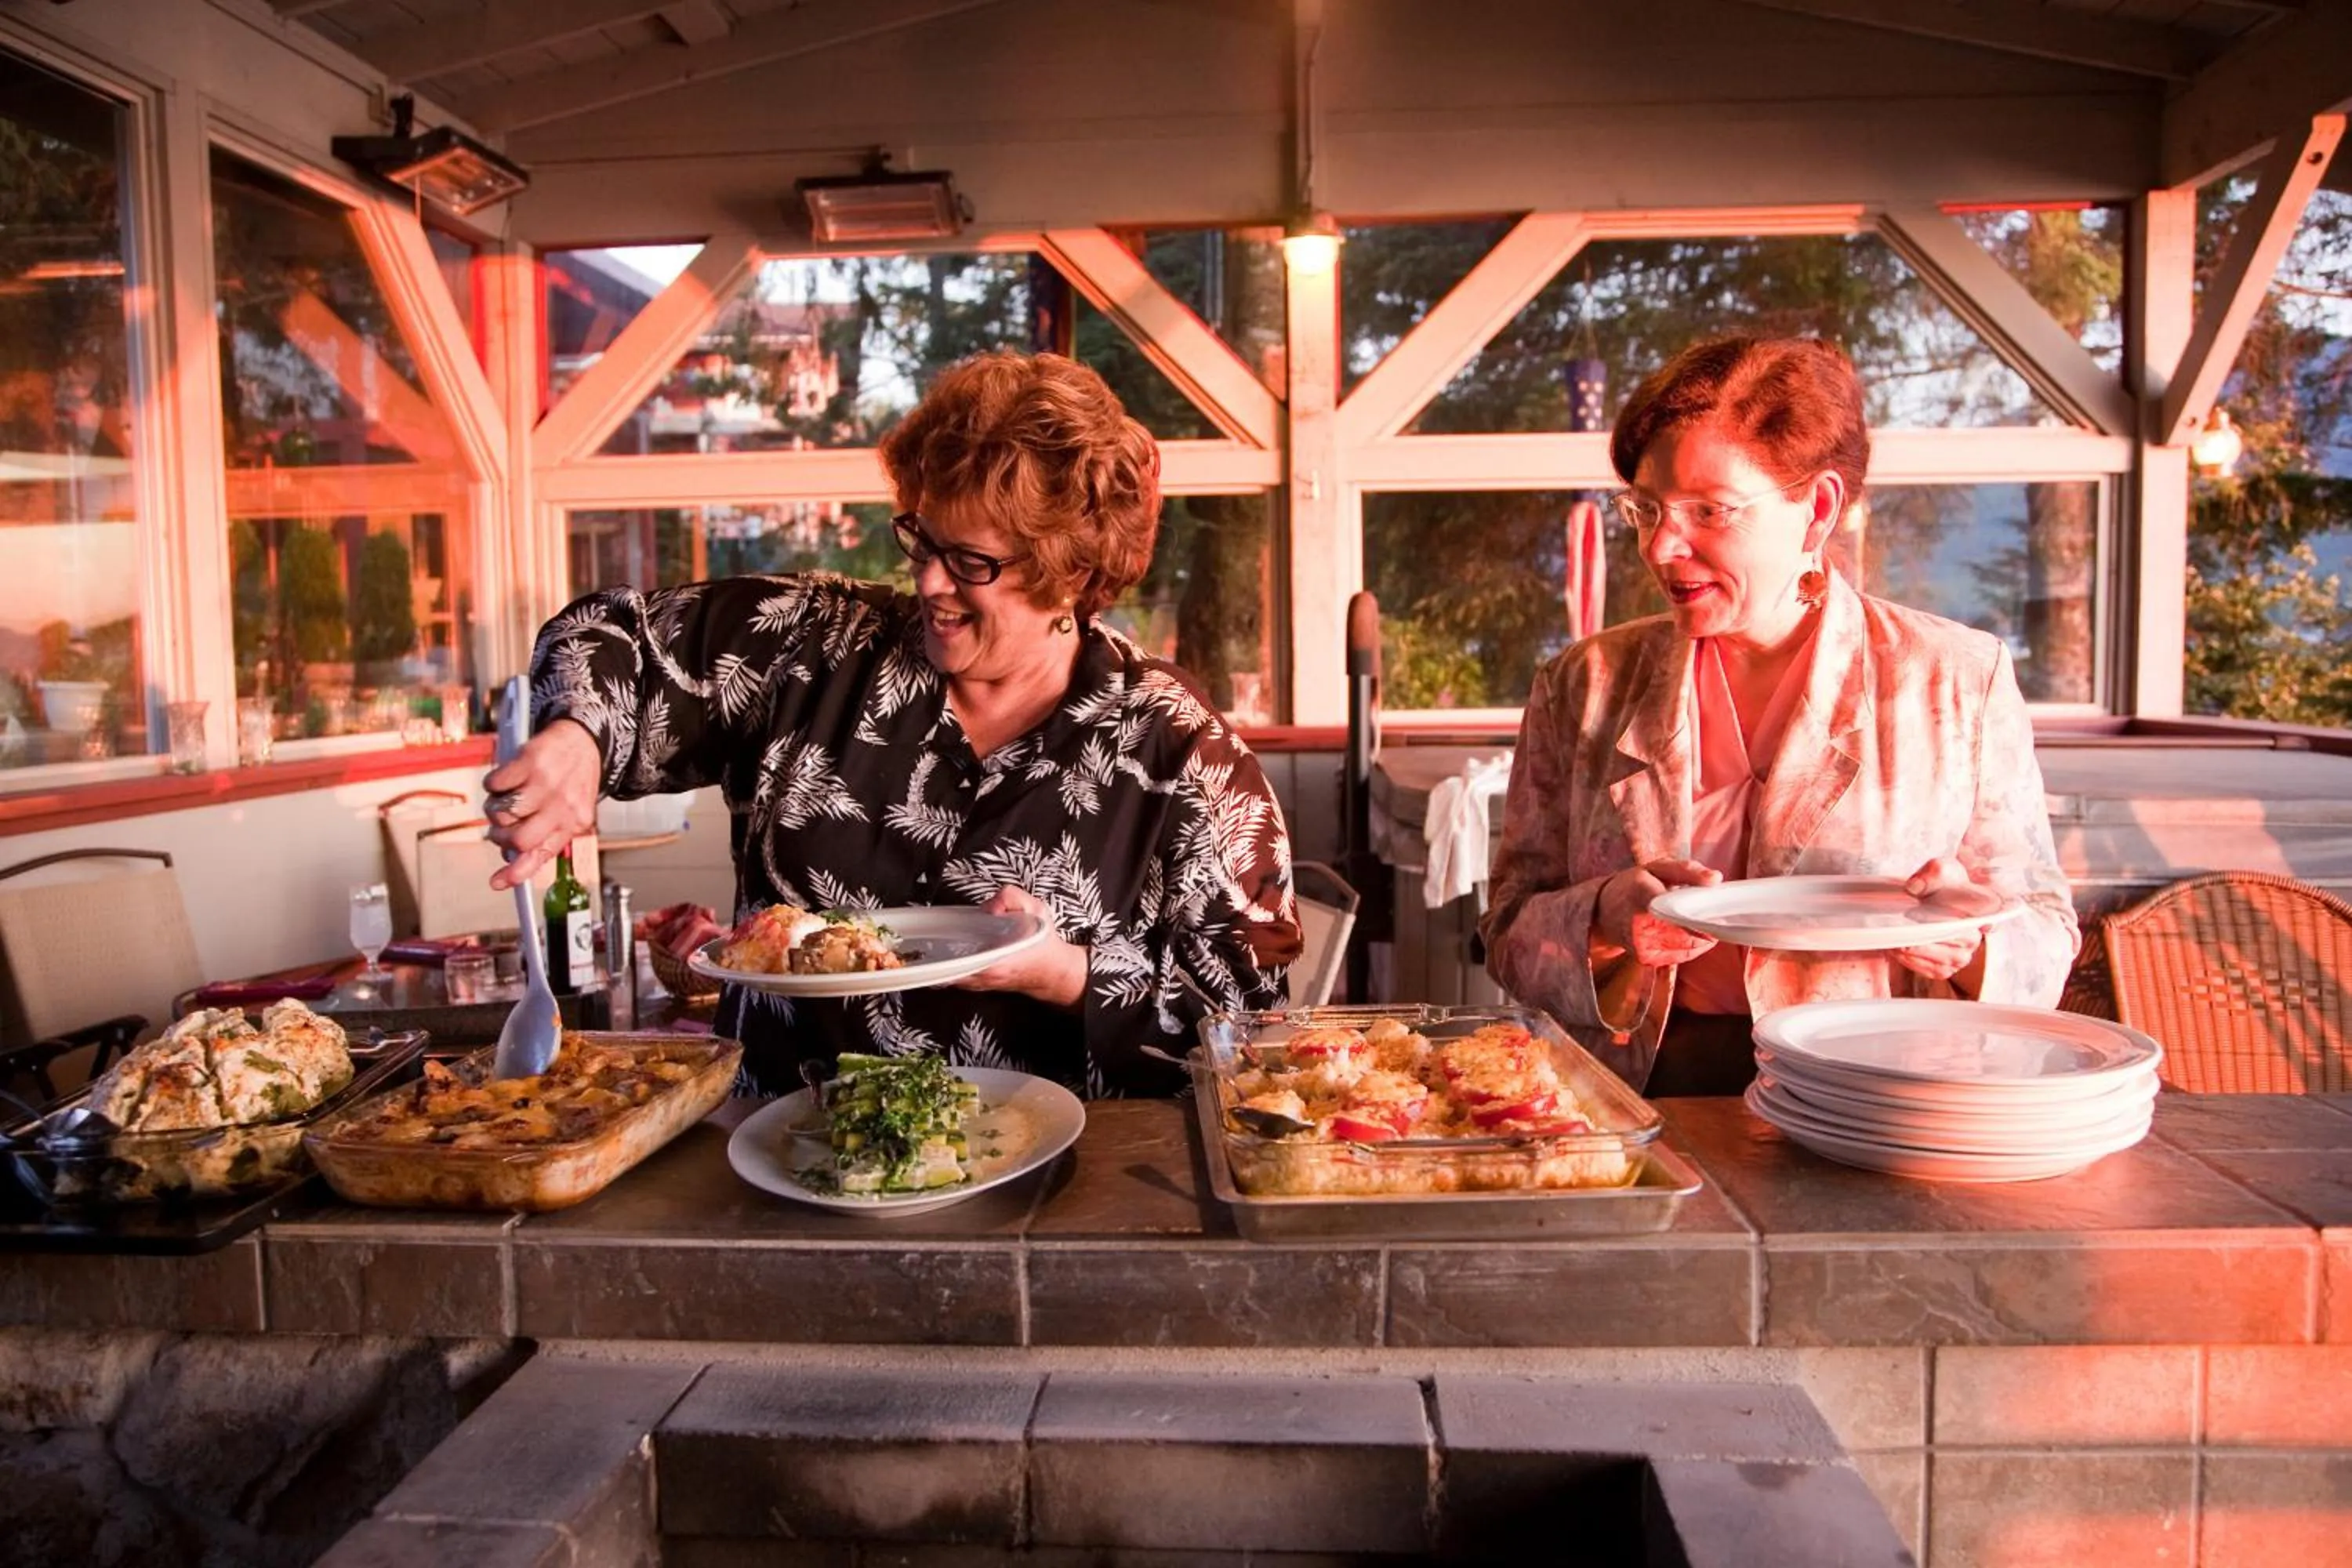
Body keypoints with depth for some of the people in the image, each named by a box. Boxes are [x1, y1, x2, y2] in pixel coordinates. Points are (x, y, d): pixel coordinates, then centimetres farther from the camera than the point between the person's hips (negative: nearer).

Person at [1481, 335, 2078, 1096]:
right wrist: (1604, 921, -14)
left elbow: (2046, 936, 9)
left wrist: (1967, 942, -14)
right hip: (1639, 1105, -1)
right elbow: (1510, 934, 7)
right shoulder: (1582, 685, 9)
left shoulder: (1960, 679, 6)